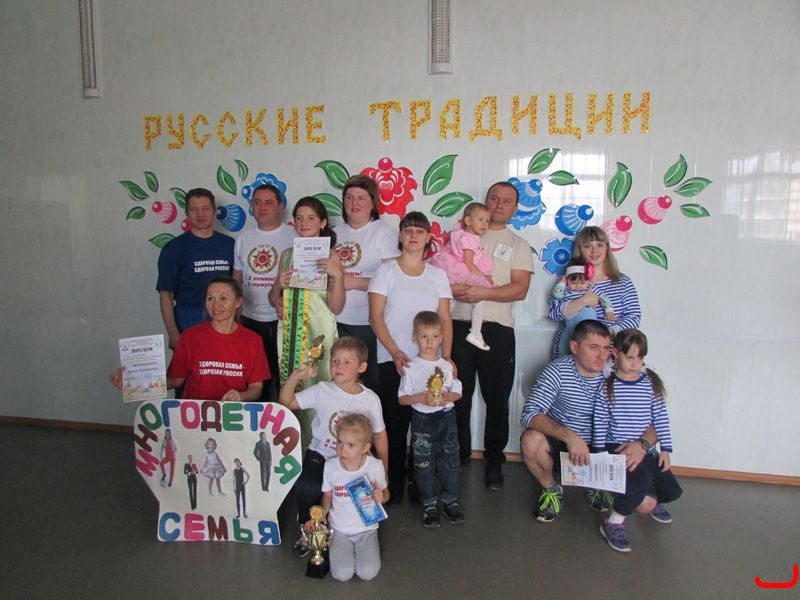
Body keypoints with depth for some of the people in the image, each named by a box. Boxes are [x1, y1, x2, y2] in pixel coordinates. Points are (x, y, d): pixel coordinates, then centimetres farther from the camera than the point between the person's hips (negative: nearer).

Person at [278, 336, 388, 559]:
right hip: (320, 456, 0)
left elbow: (379, 433, 6)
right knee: (306, 487, -27)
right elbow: (286, 402, -6)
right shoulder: (321, 391, -5)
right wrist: (295, 377, -21)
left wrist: (383, 469, 8)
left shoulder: (371, 399, -3)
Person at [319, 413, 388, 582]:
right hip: (339, 529, 1)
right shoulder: (330, 466, -12)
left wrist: (381, 496, -23)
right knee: (342, 574, -12)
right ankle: (335, 546, 19)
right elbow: (327, 496, 3)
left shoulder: (375, 466, -16)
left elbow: (385, 492, 0)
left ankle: (369, 548, 18)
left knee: (367, 573, -14)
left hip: (366, 528, -1)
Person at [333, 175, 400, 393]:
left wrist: (355, 282, -15)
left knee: (372, 382, 0)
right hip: (338, 320, 5)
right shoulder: (336, 232, 14)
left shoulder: (384, 232, -2)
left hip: (369, 323, -5)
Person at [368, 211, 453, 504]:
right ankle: (395, 482, 19)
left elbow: (445, 319, 7)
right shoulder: (386, 270, 0)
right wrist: (396, 353, -14)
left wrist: (446, 356, -6)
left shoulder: (437, 274, 8)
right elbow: (375, 317, -5)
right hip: (393, 360, -2)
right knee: (395, 423, 2)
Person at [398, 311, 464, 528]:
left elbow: (458, 392, 8)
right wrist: (422, 398, -21)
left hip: (447, 418, 3)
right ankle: (429, 504, 23)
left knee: (450, 460, 11)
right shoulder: (411, 368, -7)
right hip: (422, 420, -3)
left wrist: (447, 397, -13)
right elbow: (402, 398, -6)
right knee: (424, 463, 7)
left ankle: (451, 501, 28)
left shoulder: (447, 366, 2)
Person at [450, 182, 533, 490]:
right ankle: (459, 454, 25)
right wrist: (452, 288, -14)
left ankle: (494, 461, 21)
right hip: (459, 325, 1)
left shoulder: (518, 245, 9)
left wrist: (483, 292, -17)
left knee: (497, 399, 6)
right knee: (458, 396, 9)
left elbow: (519, 289, -4)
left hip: (497, 329, -1)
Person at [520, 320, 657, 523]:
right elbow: (529, 414, -28)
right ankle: (551, 489, 1)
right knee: (530, 440, -33)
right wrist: (568, 435, -43)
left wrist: (643, 444, -31)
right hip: (561, 445, -2)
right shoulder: (557, 371, -19)